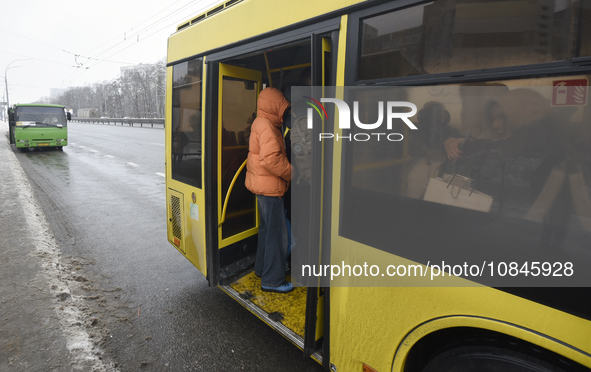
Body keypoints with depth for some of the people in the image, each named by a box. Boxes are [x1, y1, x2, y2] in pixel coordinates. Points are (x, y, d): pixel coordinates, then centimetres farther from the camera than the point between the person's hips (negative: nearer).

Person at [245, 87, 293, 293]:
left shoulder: (260, 123, 15)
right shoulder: (267, 126, -19)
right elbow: (270, 159, -29)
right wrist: (291, 173, -17)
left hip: (263, 185, 11)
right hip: (269, 187, -11)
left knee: (267, 228, 22)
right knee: (277, 234, -3)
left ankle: (262, 268, 37)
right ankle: (272, 280, 8)